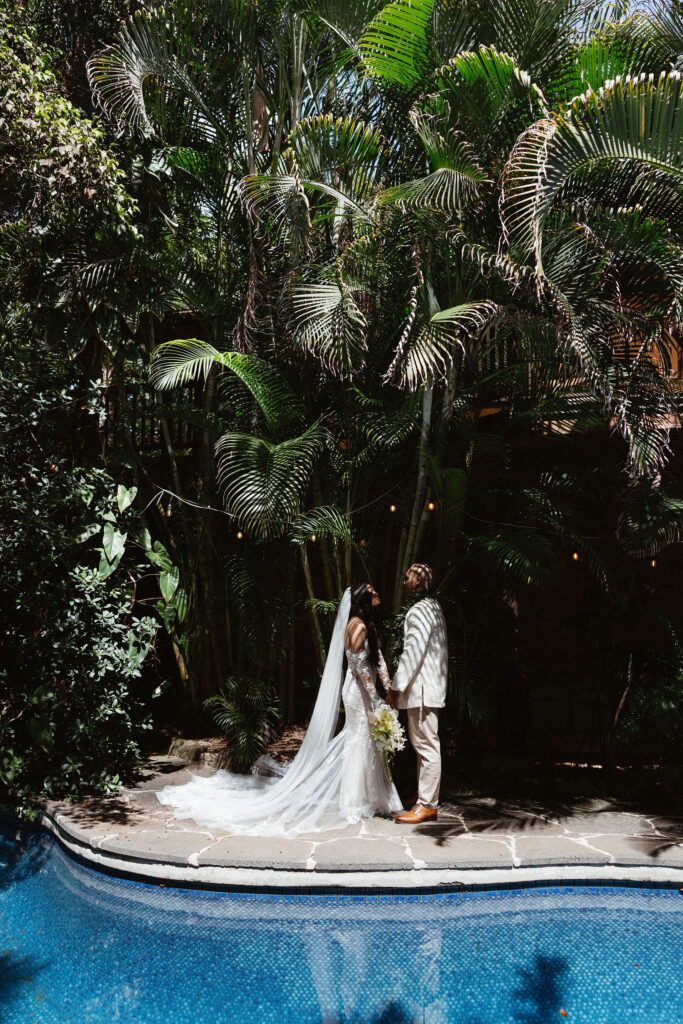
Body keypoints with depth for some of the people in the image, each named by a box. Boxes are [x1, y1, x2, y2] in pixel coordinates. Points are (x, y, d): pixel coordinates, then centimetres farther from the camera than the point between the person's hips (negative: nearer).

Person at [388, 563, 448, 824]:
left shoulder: (419, 611, -16)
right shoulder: (433, 607, 16)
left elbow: (413, 652, -21)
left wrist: (396, 686, -17)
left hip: (422, 687, -11)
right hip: (429, 686, 11)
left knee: (427, 745, -7)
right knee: (424, 744, 16)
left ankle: (427, 805, -3)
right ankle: (426, 799, 26)